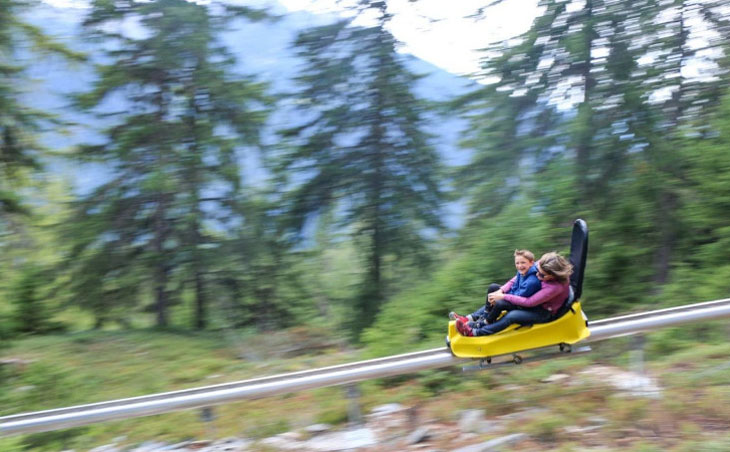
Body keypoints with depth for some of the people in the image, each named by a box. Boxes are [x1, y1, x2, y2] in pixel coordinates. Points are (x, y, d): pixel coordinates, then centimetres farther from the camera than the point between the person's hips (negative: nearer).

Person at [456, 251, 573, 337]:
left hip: (544, 312, -7)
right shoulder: (542, 266, -17)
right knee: (499, 303, -15)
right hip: (534, 301, 7)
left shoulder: (555, 287, -35)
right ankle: (482, 324, 2)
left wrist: (504, 296, -23)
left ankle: (475, 332, -23)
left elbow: (529, 302, -30)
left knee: (511, 316, -29)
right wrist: (501, 291, -12)